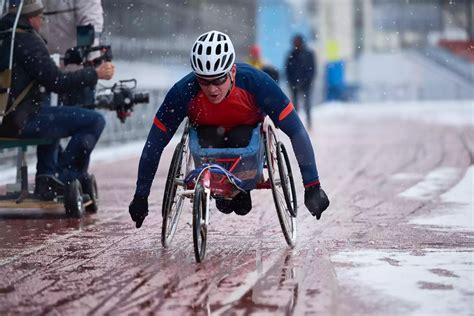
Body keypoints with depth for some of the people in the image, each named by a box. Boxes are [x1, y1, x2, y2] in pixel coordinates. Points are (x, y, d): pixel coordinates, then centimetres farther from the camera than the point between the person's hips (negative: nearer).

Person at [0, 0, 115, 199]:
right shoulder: (26, 40, -12)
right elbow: (57, 82, -15)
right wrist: (95, 74, -4)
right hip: (20, 121, -9)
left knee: (50, 118, 38)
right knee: (95, 121, -9)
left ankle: (45, 176, 24)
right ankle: (66, 179, -1)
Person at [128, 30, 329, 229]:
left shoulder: (256, 82, -34)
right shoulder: (183, 92, -33)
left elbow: (296, 132, -28)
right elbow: (154, 143, -23)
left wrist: (312, 187, -31)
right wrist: (140, 196, -20)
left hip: (248, 132, -1)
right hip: (207, 131, 1)